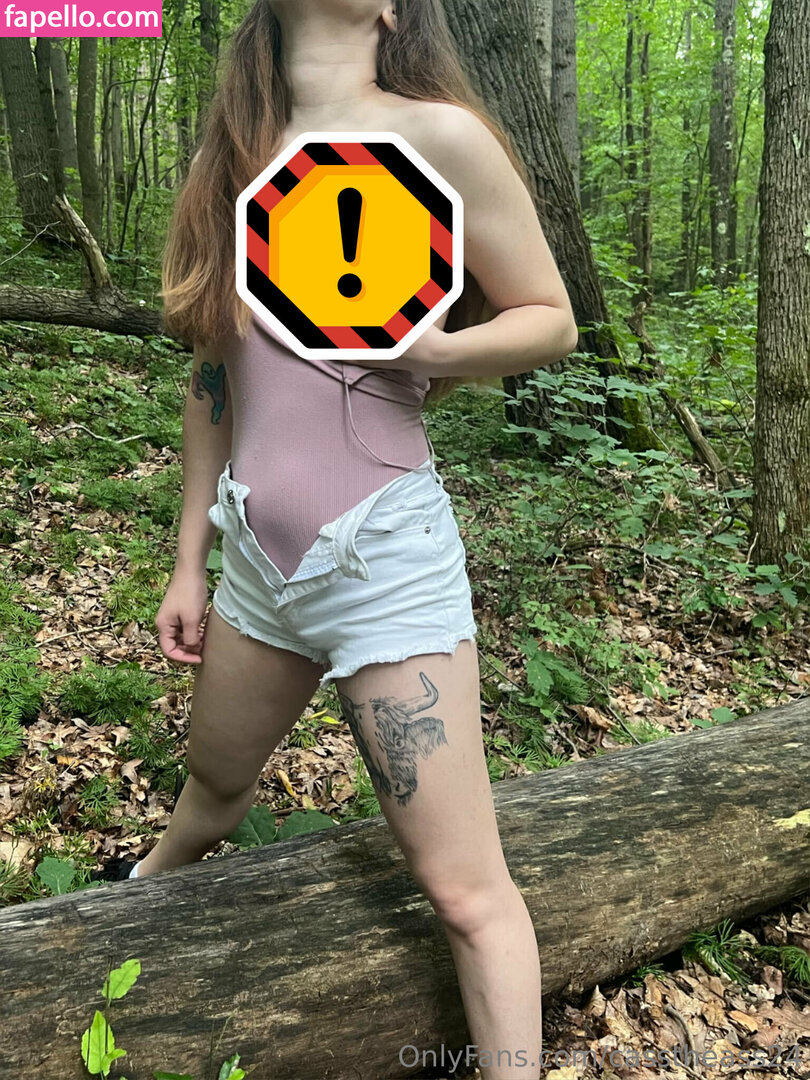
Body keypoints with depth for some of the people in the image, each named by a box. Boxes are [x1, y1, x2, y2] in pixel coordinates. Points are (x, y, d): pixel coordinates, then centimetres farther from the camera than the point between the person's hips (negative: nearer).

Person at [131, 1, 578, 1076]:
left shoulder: (435, 135, -7)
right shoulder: (230, 158, 9)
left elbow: (552, 320, -2)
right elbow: (215, 380, 12)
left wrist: (429, 349, -22)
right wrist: (190, 565, 14)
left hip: (385, 558, -6)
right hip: (255, 556, 6)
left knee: (465, 892, -2)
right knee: (213, 785, 29)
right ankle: (148, 889, 62)